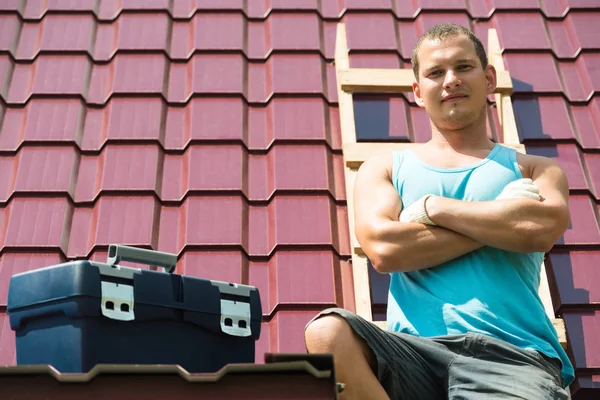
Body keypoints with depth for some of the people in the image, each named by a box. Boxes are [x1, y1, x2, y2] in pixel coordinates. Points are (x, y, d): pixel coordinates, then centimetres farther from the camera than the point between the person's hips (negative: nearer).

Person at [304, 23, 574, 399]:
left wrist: (432, 207, 1)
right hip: (415, 350, 2)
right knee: (327, 333, -29)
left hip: (511, 354, -2)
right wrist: (501, 222, 0)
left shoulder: (534, 169, 18)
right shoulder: (384, 168, 18)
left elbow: (544, 228, -6)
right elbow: (383, 249, -3)